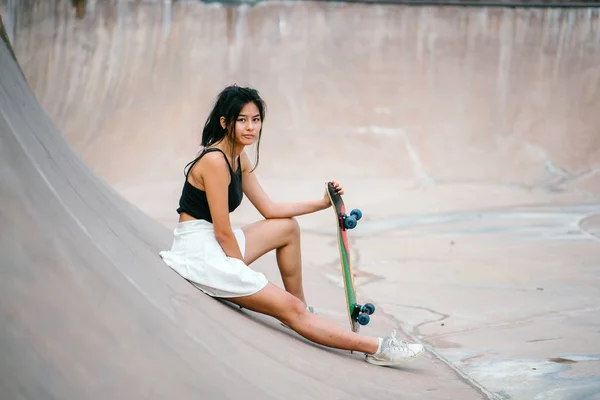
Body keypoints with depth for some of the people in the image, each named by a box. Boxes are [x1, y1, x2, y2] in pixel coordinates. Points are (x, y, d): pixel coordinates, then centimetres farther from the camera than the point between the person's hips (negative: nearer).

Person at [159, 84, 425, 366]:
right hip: (200, 253, -10)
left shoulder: (239, 158, 8)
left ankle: (301, 307, 22)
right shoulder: (215, 161, -20)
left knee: (288, 228, 20)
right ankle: (376, 348, -10)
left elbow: (269, 209, 15)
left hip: (215, 246, 10)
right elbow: (223, 233, -19)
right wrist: (244, 274, -8)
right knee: (291, 311, -10)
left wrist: (322, 203, 13)